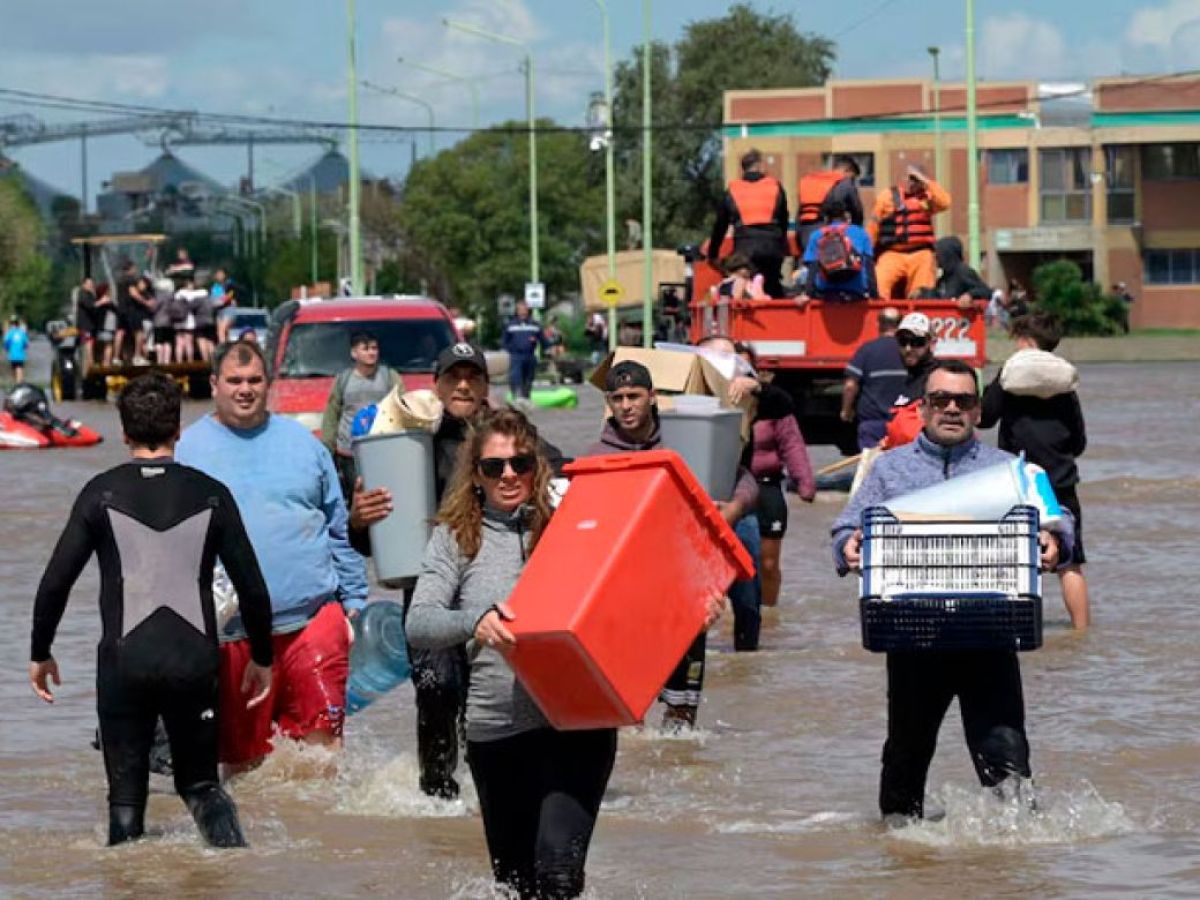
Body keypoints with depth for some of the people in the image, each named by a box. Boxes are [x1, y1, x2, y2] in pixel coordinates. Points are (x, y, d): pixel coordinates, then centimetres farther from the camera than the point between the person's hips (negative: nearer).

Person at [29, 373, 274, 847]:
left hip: (124, 663, -1)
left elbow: (55, 582, -2)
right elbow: (252, 588, 3)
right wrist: (261, 659, 17)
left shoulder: (102, 493, 0)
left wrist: (40, 654, 11)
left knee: (126, 796, 9)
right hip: (194, 662, 1)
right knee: (200, 783, 14)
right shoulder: (211, 495, 2)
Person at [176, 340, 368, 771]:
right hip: (232, 632, -1)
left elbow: (340, 529, 16)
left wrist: (354, 603, 11)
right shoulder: (188, 448, 6)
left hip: (314, 618, 1)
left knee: (323, 741, -6)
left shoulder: (301, 441, 12)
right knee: (244, 759, 4)